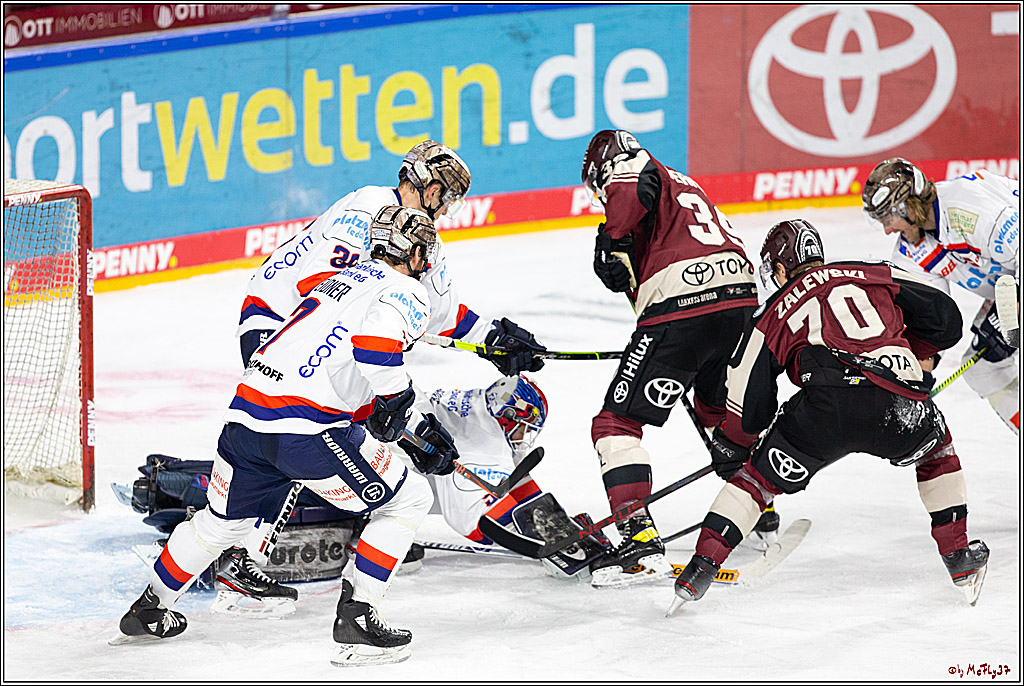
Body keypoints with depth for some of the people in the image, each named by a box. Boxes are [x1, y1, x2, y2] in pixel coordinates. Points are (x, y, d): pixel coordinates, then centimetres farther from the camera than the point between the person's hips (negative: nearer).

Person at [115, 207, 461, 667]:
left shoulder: (346, 279, 29)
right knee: (406, 500, 9)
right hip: (308, 428, -8)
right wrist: (398, 400, -7)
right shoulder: (407, 293, 2)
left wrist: (419, 429, 33)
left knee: (223, 520, 30)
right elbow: (376, 344, -22)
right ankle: (356, 619, 2)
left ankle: (148, 610, 43)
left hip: (247, 413, 8)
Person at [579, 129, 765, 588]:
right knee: (721, 406, 34)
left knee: (618, 421, -3)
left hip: (681, 307, -8)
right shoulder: (685, 185, 33)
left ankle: (640, 538, -16)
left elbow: (636, 190, -17)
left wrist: (612, 243, -9)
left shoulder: (629, 173, 8)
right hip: (742, 296, 8)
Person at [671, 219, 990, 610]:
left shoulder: (773, 316, 26)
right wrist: (917, 355, 40)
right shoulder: (875, 276, 29)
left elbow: (749, 403, 24)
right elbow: (944, 317, 22)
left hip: (825, 406, -1)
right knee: (936, 449, 33)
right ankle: (959, 557, 31)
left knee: (761, 476, 19)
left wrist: (732, 448, 41)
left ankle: (704, 563, 7)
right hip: (898, 405, 1)